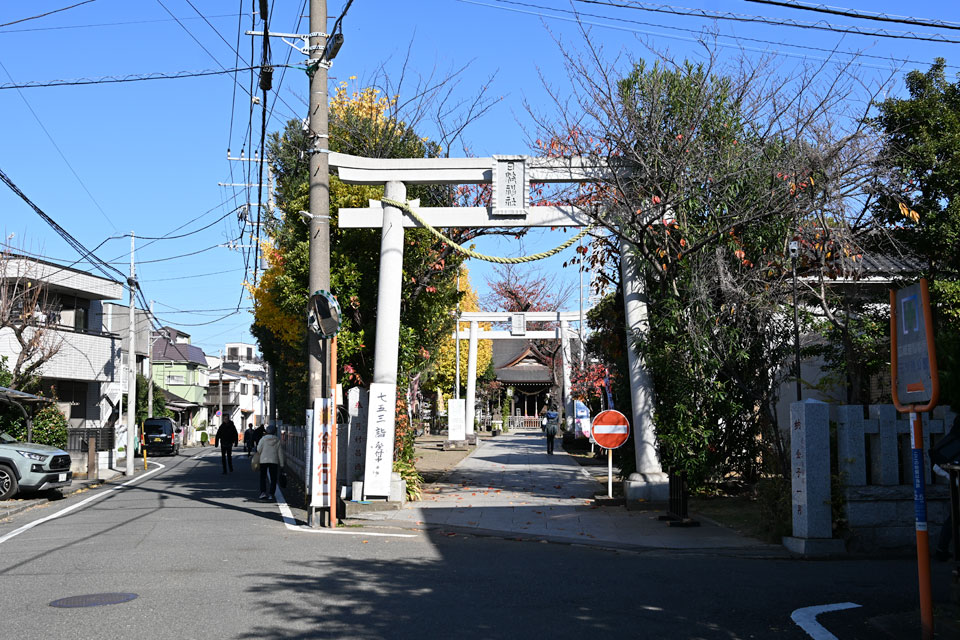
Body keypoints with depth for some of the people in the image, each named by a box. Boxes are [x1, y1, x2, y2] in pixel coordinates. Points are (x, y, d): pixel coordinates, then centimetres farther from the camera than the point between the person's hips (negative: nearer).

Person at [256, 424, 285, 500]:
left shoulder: (263, 439, -4)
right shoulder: (277, 440, 1)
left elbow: (259, 450, -6)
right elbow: (280, 453, 3)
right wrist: (281, 464, 7)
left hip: (264, 460, -1)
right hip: (274, 461, 1)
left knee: (262, 477, 11)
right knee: (273, 478, 7)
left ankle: (263, 492, -3)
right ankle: (271, 494, -1)